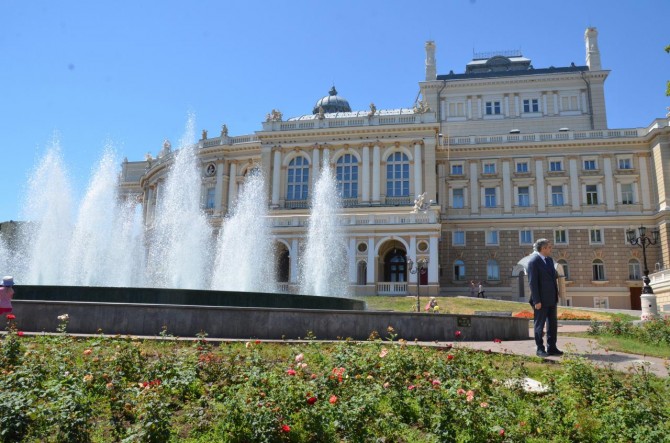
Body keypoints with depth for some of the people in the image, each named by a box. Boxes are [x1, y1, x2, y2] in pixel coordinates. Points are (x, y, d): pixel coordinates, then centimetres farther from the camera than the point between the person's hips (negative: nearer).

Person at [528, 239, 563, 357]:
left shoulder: (549, 260, 12)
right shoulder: (534, 262, -13)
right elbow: (533, 282, -16)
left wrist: (555, 274, 2)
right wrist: (536, 301, -18)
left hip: (552, 299, 8)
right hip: (541, 300, -8)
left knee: (552, 324, 12)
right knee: (539, 325, 3)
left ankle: (551, 348, 20)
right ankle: (540, 349, 11)